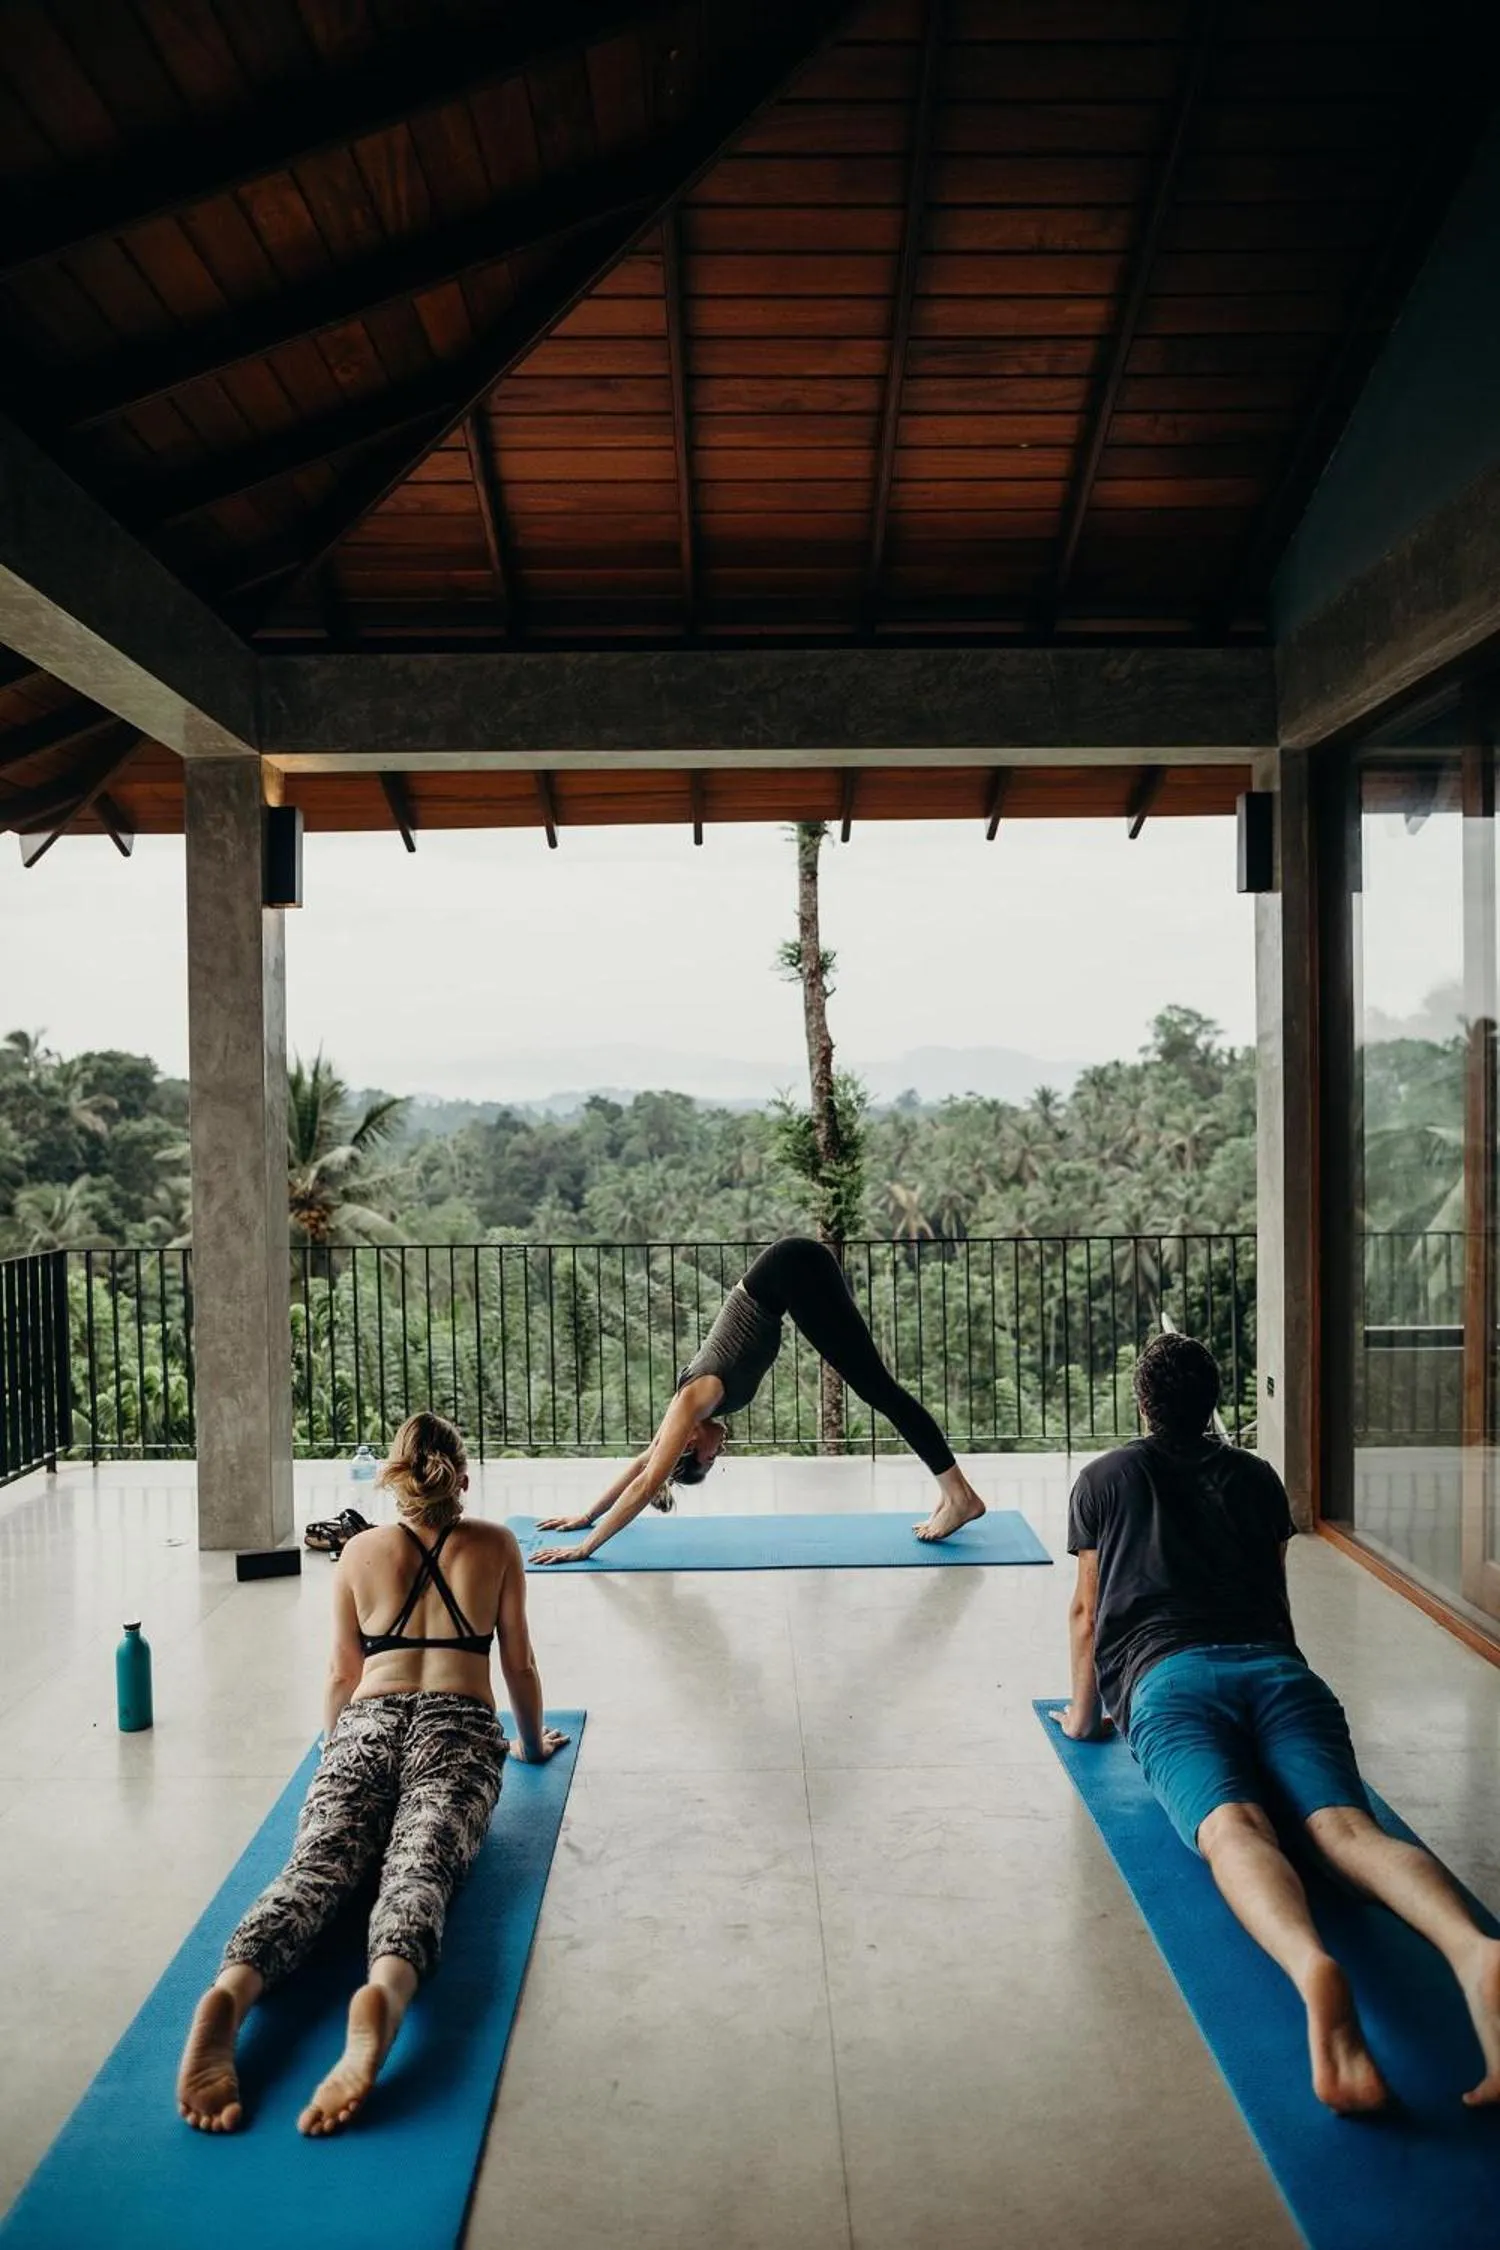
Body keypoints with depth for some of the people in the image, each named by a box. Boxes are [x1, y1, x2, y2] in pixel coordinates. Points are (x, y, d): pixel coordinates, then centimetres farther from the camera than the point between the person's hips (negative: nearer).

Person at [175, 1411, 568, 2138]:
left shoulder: (360, 1552, 20)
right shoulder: (496, 1545, 17)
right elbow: (519, 1664, 21)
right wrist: (532, 1744, 38)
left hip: (367, 1725, 2)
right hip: (457, 1730, -2)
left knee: (316, 1866, -18)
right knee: (420, 1868, -24)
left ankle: (229, 1993, -51)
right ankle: (384, 1991, -59)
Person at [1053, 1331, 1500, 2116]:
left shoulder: (1104, 1479, 24)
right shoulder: (1257, 1477, 29)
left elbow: (1086, 1612, 27)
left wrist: (1083, 1715, 40)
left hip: (1171, 1675, -2)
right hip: (1277, 1667, 2)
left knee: (1234, 1826, -28)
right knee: (1347, 1824, -21)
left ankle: (1314, 1968, -62)